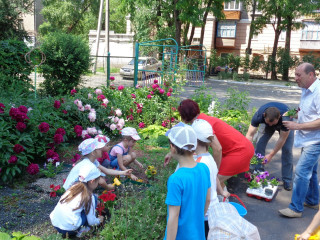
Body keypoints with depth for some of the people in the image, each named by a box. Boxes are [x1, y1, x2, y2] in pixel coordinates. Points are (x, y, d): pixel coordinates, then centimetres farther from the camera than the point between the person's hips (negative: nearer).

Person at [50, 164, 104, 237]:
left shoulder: (74, 187, 10)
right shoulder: (89, 196, -7)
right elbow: (91, 221, -2)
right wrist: (99, 220, 21)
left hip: (55, 223, 7)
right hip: (69, 228, -7)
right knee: (94, 199, 3)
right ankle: (80, 230, 5)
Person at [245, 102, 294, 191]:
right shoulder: (259, 115, -39)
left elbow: (282, 139, -32)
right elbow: (250, 135, -37)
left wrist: (271, 155, -31)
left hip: (284, 125, -1)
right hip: (266, 125, 2)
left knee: (287, 149, -13)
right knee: (259, 145, -13)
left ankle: (287, 180, 2)